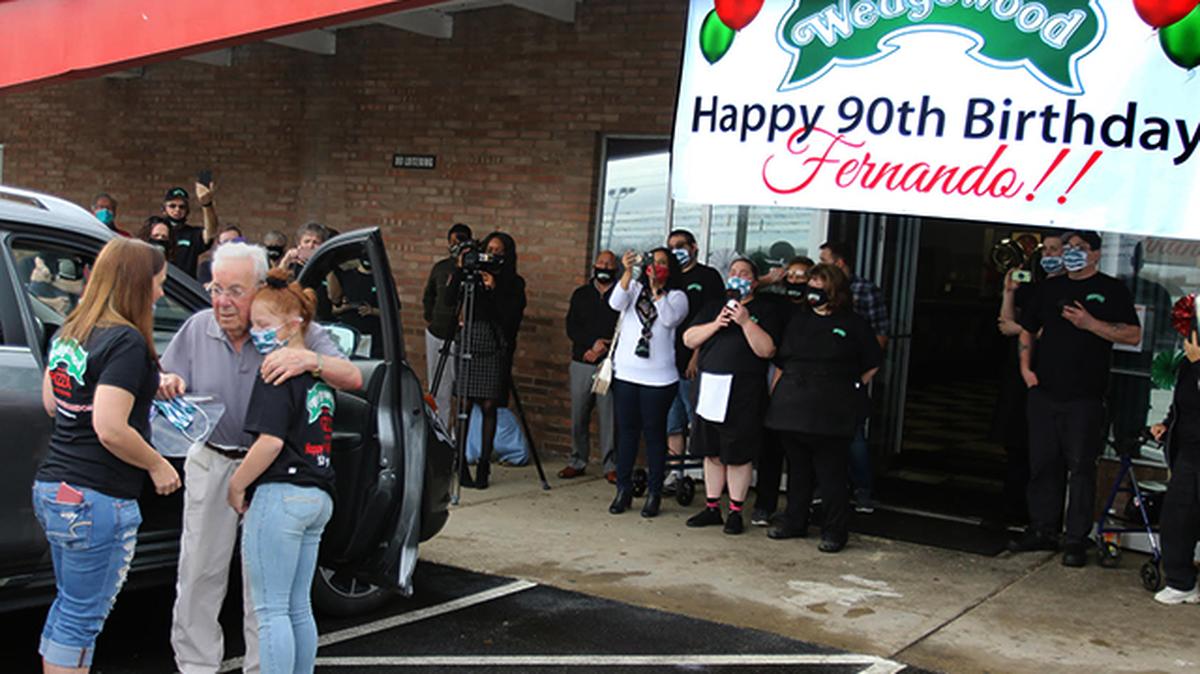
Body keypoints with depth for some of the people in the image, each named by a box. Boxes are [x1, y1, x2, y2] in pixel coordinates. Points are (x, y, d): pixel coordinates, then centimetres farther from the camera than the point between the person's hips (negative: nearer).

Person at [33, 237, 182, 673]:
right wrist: (158, 465, -10)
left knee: (68, 606, 21)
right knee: (83, 617, 2)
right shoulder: (127, 341, -18)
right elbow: (110, 428, -25)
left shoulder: (69, 332, 9)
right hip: (97, 500, -9)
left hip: (51, 489, 9)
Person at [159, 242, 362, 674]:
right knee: (200, 572, 8)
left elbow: (353, 380, -16)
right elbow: (167, 381, 12)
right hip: (211, 464, 3)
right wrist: (167, 383, -13)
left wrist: (311, 360, -36)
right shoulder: (198, 328, 0)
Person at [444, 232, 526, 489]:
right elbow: (449, 301, -2)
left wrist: (494, 289, -13)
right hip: (470, 342, 1)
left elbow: (512, 317, -6)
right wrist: (460, 270, -9)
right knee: (465, 404, -5)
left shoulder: (513, 283, 6)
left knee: (489, 406, -2)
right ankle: (458, 463, 0)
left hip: (496, 347, -1)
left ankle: (483, 465, 6)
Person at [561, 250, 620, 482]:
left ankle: (610, 465, 2)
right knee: (578, 416, 4)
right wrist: (593, 342, -11)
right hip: (582, 363, 3)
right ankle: (577, 462, 14)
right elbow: (571, 327, 4)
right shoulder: (581, 294, 13)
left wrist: (604, 348, -11)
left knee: (609, 415, -5)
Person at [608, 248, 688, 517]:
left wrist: (656, 288, -18)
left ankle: (654, 493, 9)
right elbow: (615, 303, -10)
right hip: (625, 374, 2)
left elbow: (669, 319, -16)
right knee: (626, 431, 6)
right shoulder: (634, 287, 10)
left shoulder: (677, 296, 4)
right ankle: (623, 490, 13)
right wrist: (628, 272, -19)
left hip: (659, 378, -2)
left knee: (654, 434, 3)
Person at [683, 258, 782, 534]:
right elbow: (689, 339, 7)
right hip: (710, 386, 5)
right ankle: (712, 508, 20)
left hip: (744, 391, -4)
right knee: (712, 452, 10)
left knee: (739, 455, 0)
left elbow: (767, 350, -10)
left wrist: (746, 321, -16)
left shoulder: (766, 310, 2)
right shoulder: (713, 307, 16)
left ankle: (735, 512, 10)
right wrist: (715, 324, -6)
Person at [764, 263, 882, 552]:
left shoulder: (854, 324, 1)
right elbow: (780, 364, 15)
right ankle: (794, 520, 25)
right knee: (797, 468, 13)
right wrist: (775, 396, 9)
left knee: (831, 472, -2)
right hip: (792, 408, 5)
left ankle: (834, 529, 7)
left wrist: (851, 391, 5)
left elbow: (871, 366, 6)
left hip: (831, 413, -5)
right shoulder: (798, 320, 15)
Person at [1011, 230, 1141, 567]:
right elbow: (1027, 330, 22)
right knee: (1043, 463, 8)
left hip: (1084, 397, -5)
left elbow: (1133, 335, -6)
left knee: (1081, 466, -3)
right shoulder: (1049, 287, 15)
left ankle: (1077, 540, 1)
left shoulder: (1111, 289, 1)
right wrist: (1025, 367, 8)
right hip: (1043, 392, 5)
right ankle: (1042, 530, 18)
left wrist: (1091, 324, -16)